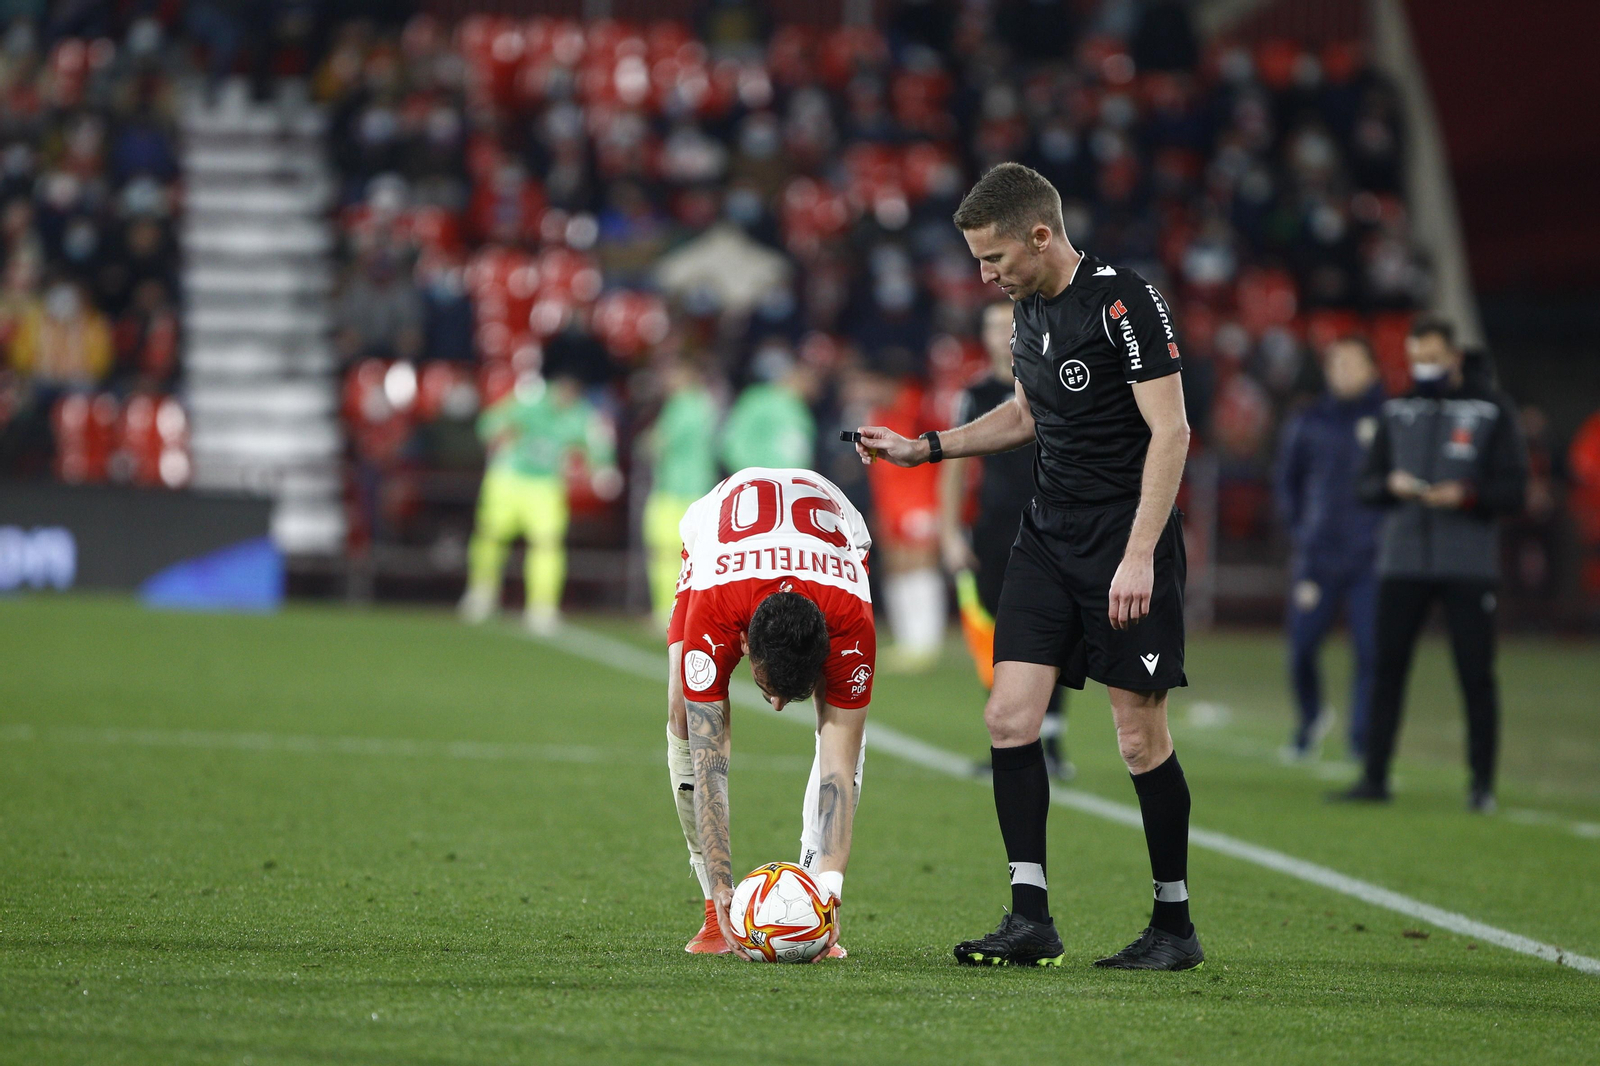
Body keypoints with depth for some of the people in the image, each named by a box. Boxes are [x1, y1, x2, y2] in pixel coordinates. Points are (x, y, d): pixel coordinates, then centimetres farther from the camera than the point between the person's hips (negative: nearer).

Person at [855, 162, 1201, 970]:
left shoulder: (1124, 303, -15)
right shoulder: (1027, 307, 10)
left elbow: (1169, 431, -17)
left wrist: (1138, 555, -22)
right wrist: (924, 448, 17)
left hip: (1127, 539, -7)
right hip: (1049, 534, 8)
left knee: (1140, 736, -3)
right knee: (1010, 716, -4)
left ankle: (1175, 927, 9)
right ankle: (1031, 918, -2)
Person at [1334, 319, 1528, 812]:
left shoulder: (1492, 410, 1)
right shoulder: (1397, 410, 12)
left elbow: (1513, 490, -2)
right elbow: (1367, 483, 12)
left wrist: (1466, 494, -18)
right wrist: (1391, 484, -9)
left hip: (1469, 563, -3)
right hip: (1402, 561, 3)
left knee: (1476, 675, -1)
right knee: (1387, 669, 2)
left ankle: (1482, 783, 6)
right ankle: (1374, 776, 7)